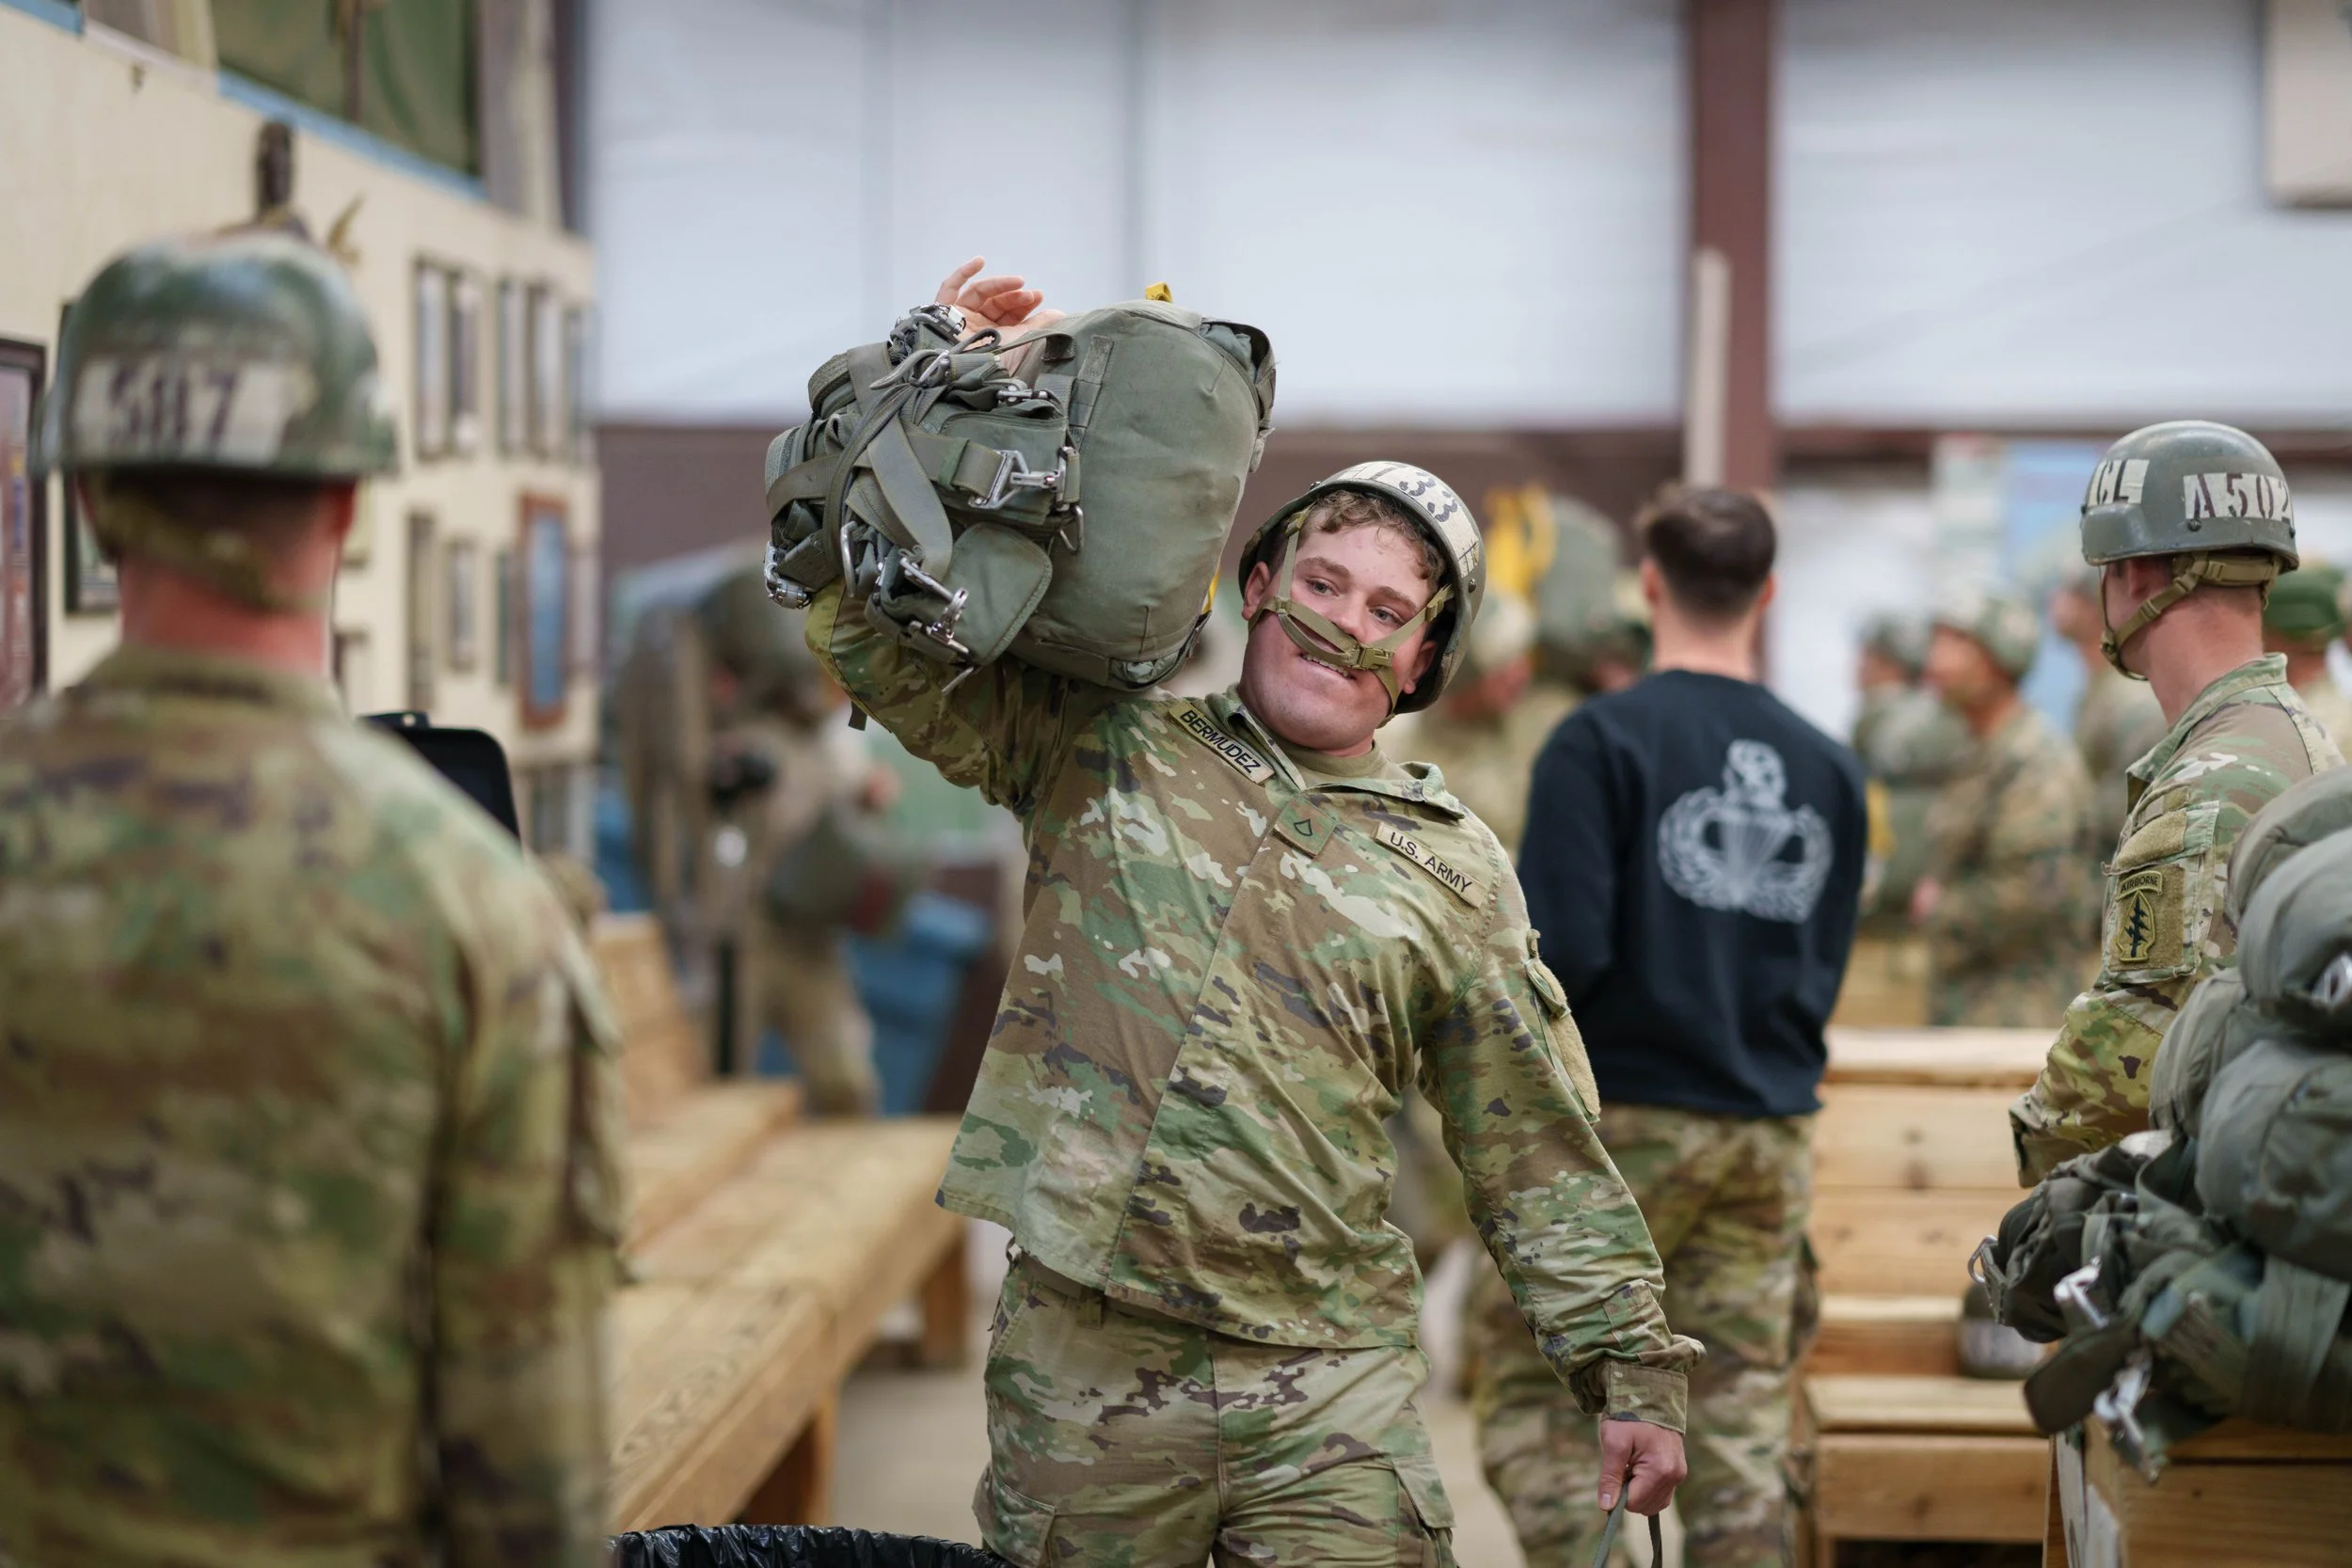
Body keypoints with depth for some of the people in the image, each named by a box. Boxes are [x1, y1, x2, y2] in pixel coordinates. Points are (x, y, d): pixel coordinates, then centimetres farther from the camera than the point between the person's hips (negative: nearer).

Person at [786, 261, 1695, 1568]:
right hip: (1086, 1362, 0)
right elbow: (884, 644, 4)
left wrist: (1631, 1367, 7)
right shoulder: (1110, 754, 9)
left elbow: (1541, 1156, 12)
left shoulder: (1453, 869, 10)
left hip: (1333, 1389, 0)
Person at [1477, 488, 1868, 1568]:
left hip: (1624, 1116, -5)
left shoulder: (1601, 741, -9)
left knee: (1531, 1395, 5)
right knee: (1740, 1418, 7)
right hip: (1773, 1128, 5)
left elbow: (1564, 950, -17)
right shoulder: (1829, 768, 7)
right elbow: (1823, 974, 12)